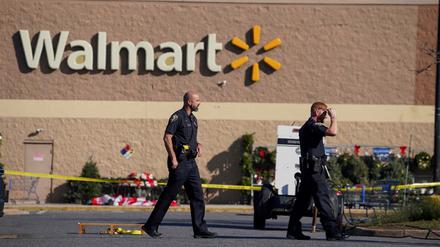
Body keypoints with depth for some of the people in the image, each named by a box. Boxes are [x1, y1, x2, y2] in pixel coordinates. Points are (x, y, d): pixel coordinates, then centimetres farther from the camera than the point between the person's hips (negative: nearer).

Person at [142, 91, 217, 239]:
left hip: (191, 162, 9)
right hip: (179, 162, -9)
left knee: (197, 195, 3)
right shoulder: (177, 117, -10)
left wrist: (198, 145, 7)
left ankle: (200, 230, 3)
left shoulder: (193, 119, 17)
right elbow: (167, 138, -16)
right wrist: (173, 158, -21)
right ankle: (151, 226, 1)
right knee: (169, 195, -6)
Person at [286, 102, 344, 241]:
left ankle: (293, 231, 12)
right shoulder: (313, 126, -12)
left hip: (307, 169, 10)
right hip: (314, 169, -10)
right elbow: (332, 132, -25)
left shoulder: (305, 127, 21)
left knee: (302, 201, 11)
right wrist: (333, 118, -12)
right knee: (323, 200, -11)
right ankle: (332, 232, -13)